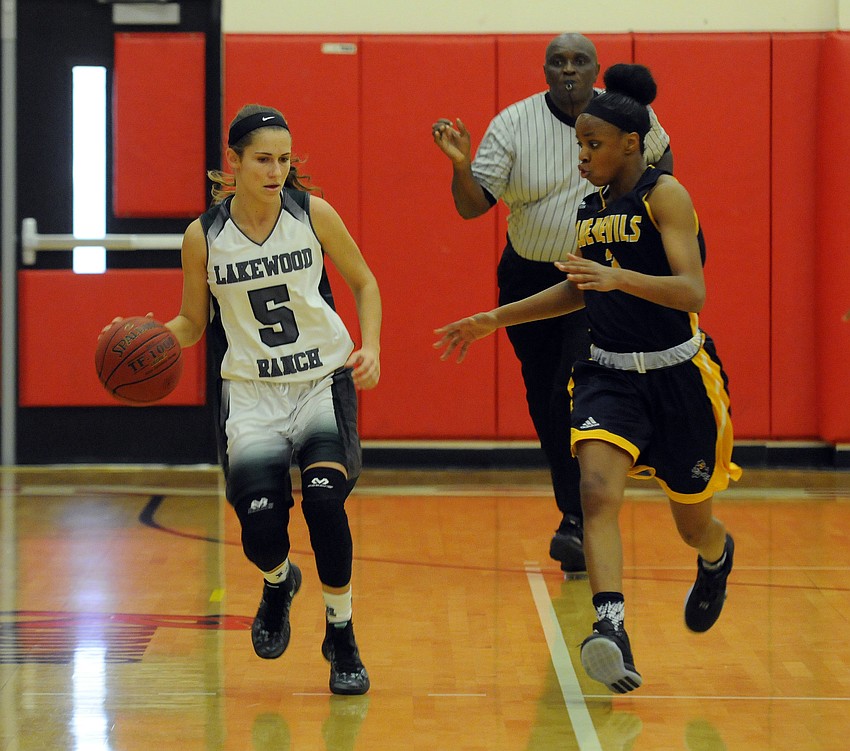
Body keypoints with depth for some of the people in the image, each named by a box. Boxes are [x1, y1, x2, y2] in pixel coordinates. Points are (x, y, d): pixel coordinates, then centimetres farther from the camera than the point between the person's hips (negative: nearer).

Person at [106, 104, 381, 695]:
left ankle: (342, 637, -1)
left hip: (324, 380, 0)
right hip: (251, 392, 0)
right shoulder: (204, 236, -4)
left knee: (324, 498, -24)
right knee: (261, 526, -16)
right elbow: (192, 323, 8)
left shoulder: (314, 214, -5)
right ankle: (278, 582, 26)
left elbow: (363, 283, 9)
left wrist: (371, 347, -7)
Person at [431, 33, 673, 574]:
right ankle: (578, 518, 23)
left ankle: (577, 523, -14)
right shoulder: (513, 125, -9)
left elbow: (661, 154, 17)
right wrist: (461, 164, -30)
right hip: (530, 280, 2)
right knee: (545, 408, 7)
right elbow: (472, 206, -11)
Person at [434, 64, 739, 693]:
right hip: (609, 374, 4)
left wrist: (618, 277, -38)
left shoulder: (664, 195, -13)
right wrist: (493, 320, 18)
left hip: (677, 376, -4)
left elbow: (693, 292, -24)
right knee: (598, 492, -24)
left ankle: (719, 557, 51)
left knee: (694, 526, 13)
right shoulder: (590, 207, 6)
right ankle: (612, 630, -35)